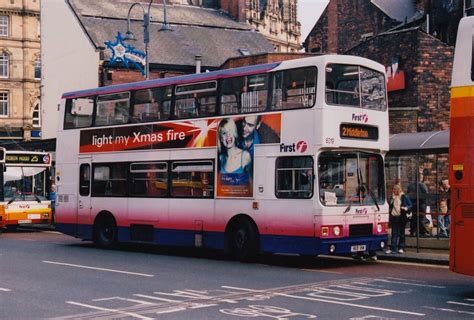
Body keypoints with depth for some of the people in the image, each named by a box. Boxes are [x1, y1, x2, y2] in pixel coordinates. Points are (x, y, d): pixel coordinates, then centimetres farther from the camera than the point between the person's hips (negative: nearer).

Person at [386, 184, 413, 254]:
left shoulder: (404, 197, -1)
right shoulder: (393, 197, 13)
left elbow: (411, 205, -1)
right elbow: (390, 206, 24)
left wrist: (405, 208, -18)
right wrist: (390, 210, 6)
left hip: (401, 217, -4)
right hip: (394, 217, 4)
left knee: (401, 233, 5)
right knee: (394, 233, 1)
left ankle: (401, 248, 12)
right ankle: (392, 248, -1)